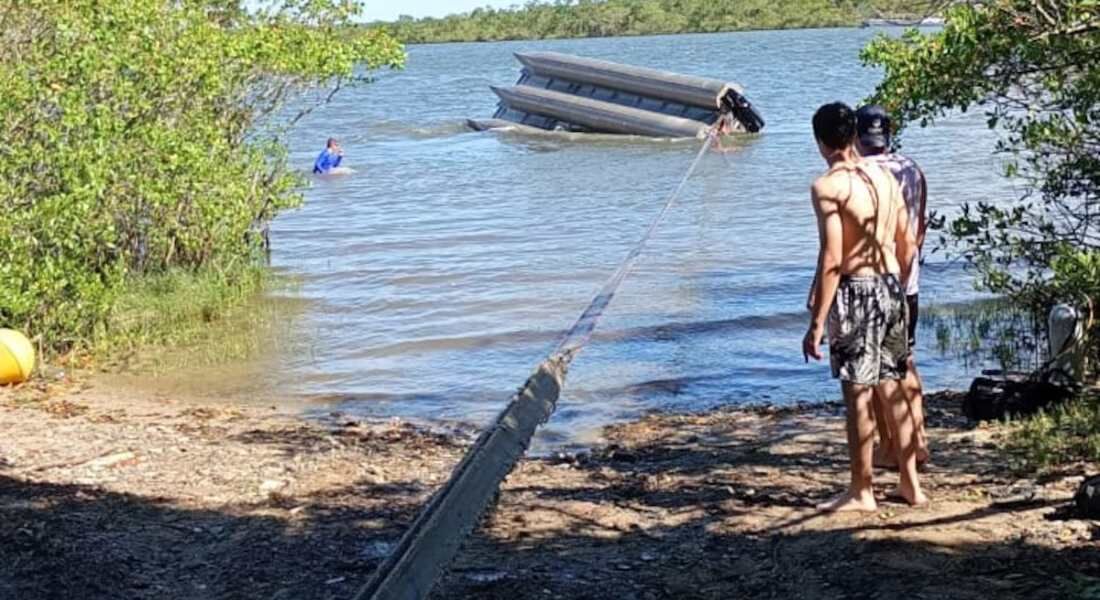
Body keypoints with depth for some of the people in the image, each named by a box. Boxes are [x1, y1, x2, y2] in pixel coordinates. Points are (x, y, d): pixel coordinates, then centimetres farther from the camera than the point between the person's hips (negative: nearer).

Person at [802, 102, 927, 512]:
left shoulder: (828, 186, -12)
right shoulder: (885, 177, 9)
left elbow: (831, 258, -18)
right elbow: (907, 246, 13)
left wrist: (817, 322, -15)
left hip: (855, 292, -7)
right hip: (891, 287, 7)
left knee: (858, 395, 1)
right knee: (892, 389, 16)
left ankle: (862, 493, 8)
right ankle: (910, 483, 23)